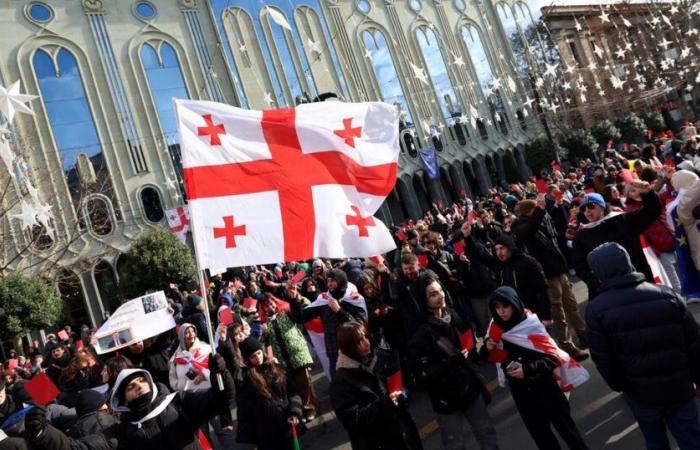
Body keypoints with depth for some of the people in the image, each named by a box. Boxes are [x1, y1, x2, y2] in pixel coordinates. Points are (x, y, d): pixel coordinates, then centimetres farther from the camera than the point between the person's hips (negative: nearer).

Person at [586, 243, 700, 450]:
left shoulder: (596, 309, -14)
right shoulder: (666, 294, -6)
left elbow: (603, 360, -10)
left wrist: (618, 385, 8)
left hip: (639, 392, -1)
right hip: (679, 387, 2)